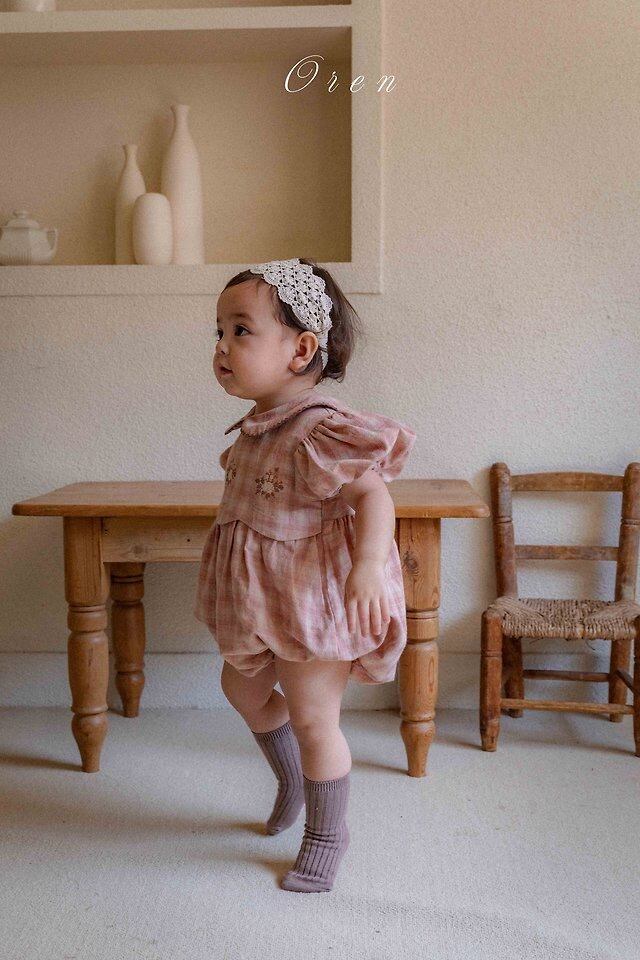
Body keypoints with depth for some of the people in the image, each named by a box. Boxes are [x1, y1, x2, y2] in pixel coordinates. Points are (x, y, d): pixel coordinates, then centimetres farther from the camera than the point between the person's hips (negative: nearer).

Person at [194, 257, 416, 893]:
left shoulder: (320, 430, -25)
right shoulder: (259, 427, 4)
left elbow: (373, 495, -32)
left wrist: (369, 565, -47)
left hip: (314, 599, -10)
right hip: (264, 601, 10)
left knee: (311, 716, 3)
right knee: (242, 688, 25)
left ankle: (326, 834, 27)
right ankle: (292, 780, 50)